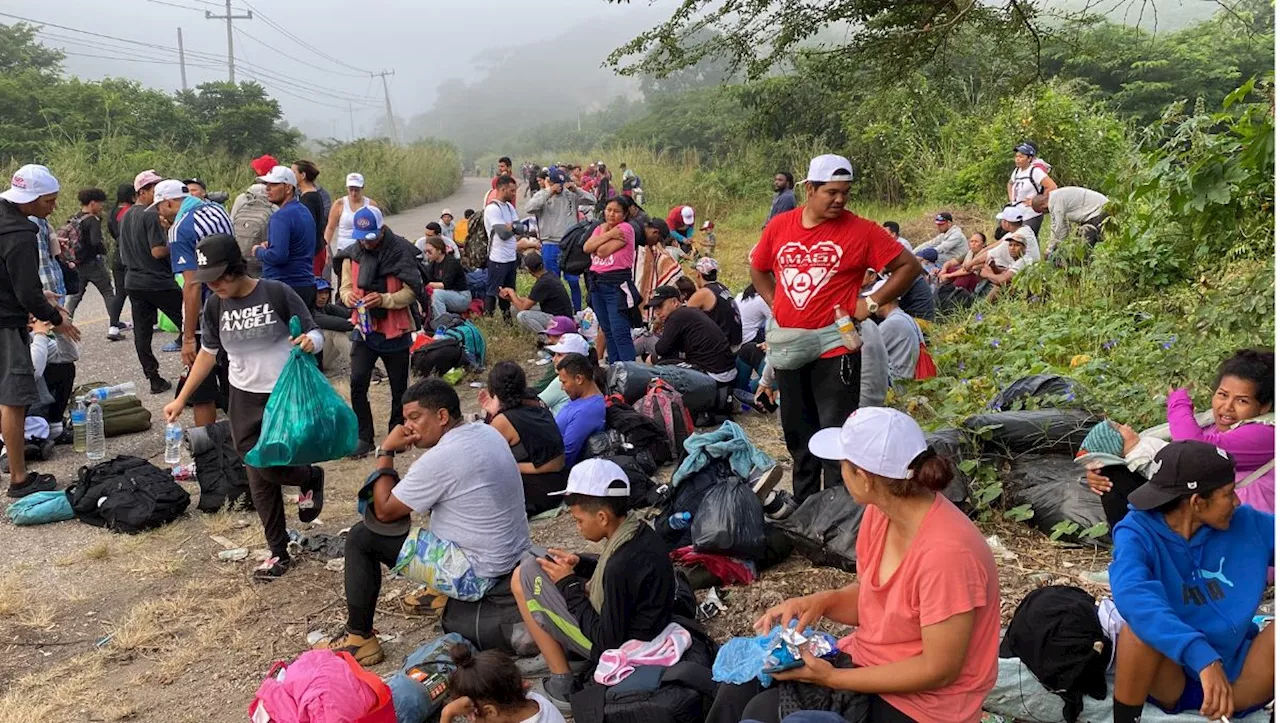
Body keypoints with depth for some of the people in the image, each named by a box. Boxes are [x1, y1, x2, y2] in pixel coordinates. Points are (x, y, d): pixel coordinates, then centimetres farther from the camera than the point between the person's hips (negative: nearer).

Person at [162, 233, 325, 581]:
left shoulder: (276, 293, -15)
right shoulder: (215, 305, -2)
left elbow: (315, 334, -8)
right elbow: (208, 353, 10)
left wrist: (310, 342, -33)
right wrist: (181, 399, 11)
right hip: (244, 399, 4)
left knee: (269, 467, -13)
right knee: (259, 478, 8)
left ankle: (312, 479, 22)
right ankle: (278, 552, 22)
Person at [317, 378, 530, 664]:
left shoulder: (439, 459, -23)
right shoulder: (488, 433, 3)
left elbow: (384, 512, -10)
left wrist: (386, 452, -3)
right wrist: (406, 484, 10)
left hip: (477, 575, -9)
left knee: (361, 537, 0)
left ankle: (359, 639, 7)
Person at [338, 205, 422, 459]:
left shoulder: (401, 252, -13)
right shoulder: (352, 254, 0)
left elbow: (412, 292, -14)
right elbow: (345, 287, 7)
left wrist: (384, 299, -29)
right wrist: (348, 296, -17)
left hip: (395, 331, -3)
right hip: (364, 329, 3)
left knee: (399, 387, 11)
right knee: (358, 384, -4)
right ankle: (364, 437, 8)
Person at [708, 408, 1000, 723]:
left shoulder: (946, 552, -31)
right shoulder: (880, 512, -6)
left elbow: (939, 670, -23)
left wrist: (832, 678, -23)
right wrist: (823, 601, -13)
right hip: (866, 659, 7)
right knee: (741, 687, -2)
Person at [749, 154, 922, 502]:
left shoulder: (861, 230, -8)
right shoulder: (779, 226, 4)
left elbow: (909, 266, -3)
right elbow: (758, 269, 20)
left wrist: (872, 303, -8)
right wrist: (776, 303, 8)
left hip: (834, 349, -5)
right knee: (797, 431, 17)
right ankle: (803, 504, 33)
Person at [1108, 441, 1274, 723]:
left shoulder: (1246, 524, -3)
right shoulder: (1138, 533, -18)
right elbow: (1132, 595, -38)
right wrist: (1203, 658, -49)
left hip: (1237, 675, 4)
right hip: (1172, 678, -3)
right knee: (1142, 626, -34)